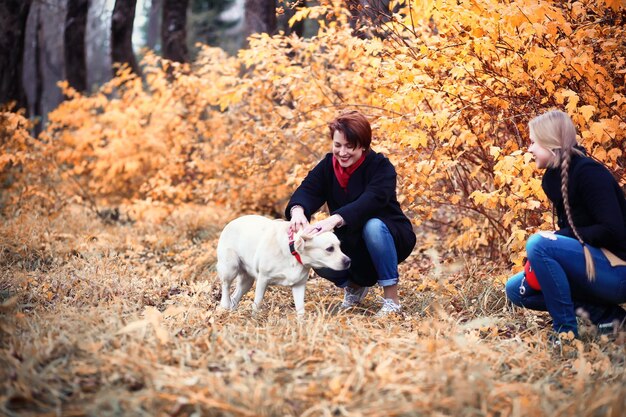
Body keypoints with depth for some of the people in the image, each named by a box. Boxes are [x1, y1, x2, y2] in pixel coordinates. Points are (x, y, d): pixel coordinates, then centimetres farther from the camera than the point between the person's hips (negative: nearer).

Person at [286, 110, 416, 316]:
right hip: (351, 244, 4)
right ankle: (355, 285, 10)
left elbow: (371, 200, -38)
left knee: (373, 225, -37)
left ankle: (391, 299, -22)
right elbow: (307, 189, -21)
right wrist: (298, 210, -46)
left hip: (391, 239, -4)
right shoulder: (328, 165, -4)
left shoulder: (380, 166, -19)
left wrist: (334, 220, -54)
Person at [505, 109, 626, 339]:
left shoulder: (589, 173, -18)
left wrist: (560, 235, -17)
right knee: (515, 289, 6)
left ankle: (566, 331, -17)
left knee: (539, 243, -27)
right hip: (588, 267, 10)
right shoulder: (555, 178, 8)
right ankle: (604, 313, 1)